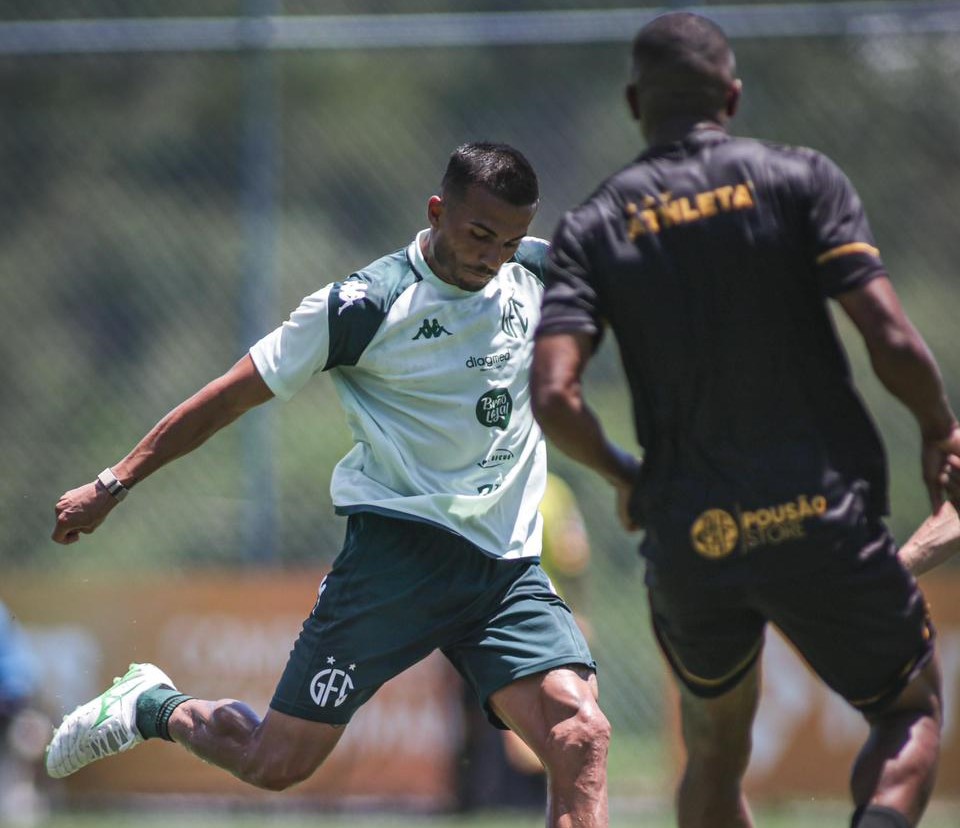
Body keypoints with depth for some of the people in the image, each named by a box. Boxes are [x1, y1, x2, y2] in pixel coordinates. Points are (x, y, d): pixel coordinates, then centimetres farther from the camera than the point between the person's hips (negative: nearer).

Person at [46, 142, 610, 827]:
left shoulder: (538, 276, 6)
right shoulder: (364, 305, -7)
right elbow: (231, 397, 2)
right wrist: (116, 484, 6)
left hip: (509, 564, 4)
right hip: (400, 550, -4)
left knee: (582, 738, -19)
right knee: (276, 764, -4)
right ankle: (151, 706, 28)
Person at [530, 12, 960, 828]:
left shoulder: (594, 227, 3)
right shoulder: (800, 178, -2)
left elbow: (553, 397, -9)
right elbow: (892, 339, -11)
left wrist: (624, 475, 10)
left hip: (690, 543, 2)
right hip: (825, 517, -2)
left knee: (714, 755, 24)